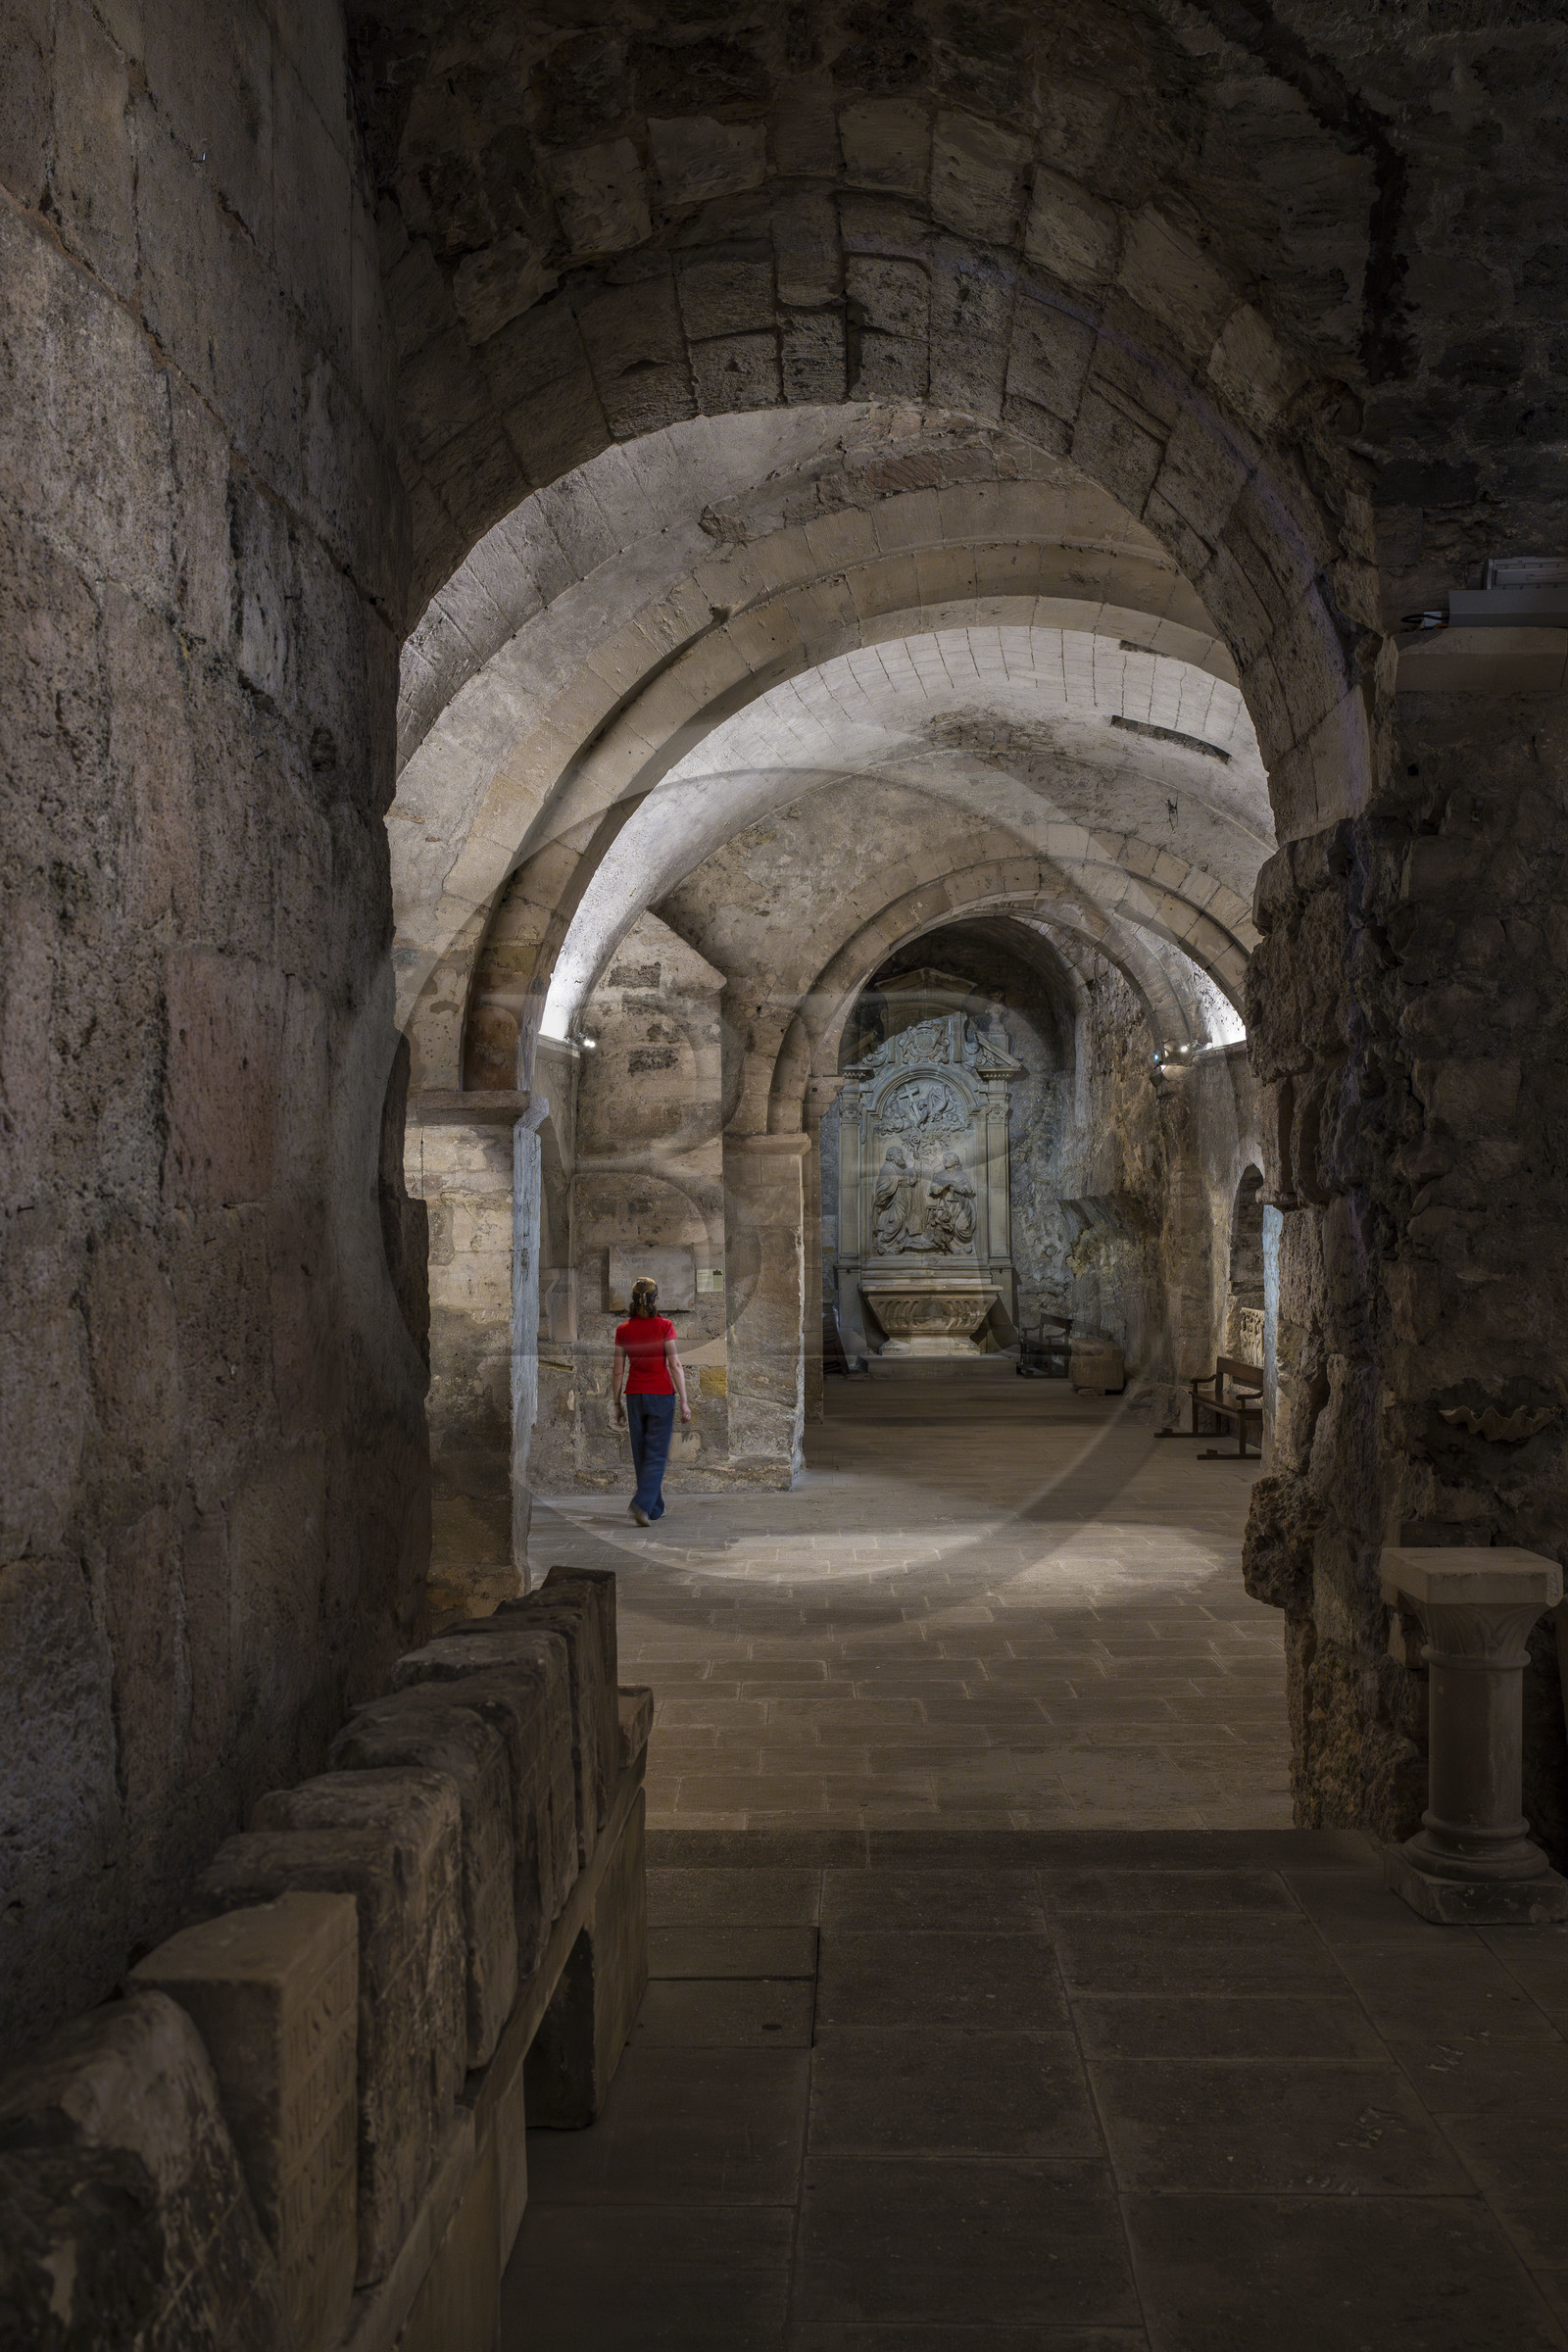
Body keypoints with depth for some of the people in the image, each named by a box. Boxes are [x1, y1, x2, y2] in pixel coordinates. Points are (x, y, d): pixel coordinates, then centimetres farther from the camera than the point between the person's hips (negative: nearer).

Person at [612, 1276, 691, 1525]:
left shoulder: (623, 1329, 1)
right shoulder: (664, 1326, -7)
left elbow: (619, 1371, 4)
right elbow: (674, 1365, -10)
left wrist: (617, 1404, 12)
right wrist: (684, 1402, -8)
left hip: (634, 1396, 3)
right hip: (661, 1394, -3)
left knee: (641, 1456, 12)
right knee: (657, 1455, -1)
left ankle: (655, 1509, 20)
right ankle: (642, 1504, -19)